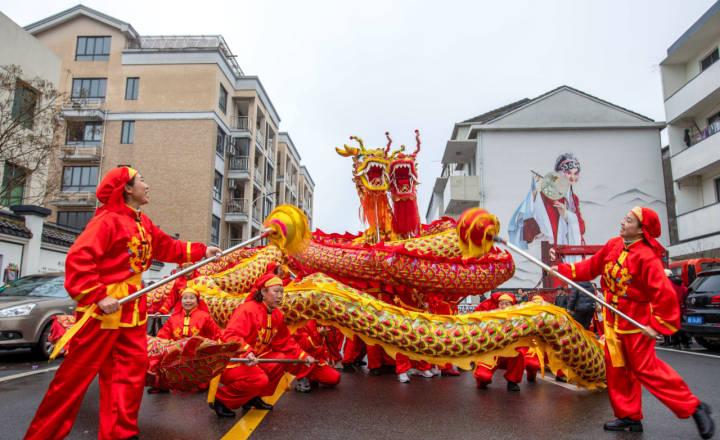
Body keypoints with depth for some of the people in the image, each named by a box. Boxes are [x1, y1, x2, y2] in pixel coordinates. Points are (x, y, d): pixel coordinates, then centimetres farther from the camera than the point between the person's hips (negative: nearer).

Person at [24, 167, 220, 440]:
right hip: (103, 308, -9)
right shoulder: (108, 220, -15)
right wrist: (98, 296, -26)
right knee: (78, 372, 1)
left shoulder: (142, 223, 14)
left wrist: (201, 250, 17)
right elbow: (78, 259, -22)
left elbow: (168, 247, 22)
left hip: (131, 308, 9)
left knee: (132, 368, 8)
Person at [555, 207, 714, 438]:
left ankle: (694, 407, 18)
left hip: (636, 321, -7)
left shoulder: (647, 257, -24)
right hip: (612, 320, 8)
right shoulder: (613, 245, -1)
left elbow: (665, 294, -25)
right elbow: (592, 266, 10)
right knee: (616, 368, 12)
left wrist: (658, 326, -21)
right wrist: (564, 270, 2)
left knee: (645, 368, -1)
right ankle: (629, 416, 25)